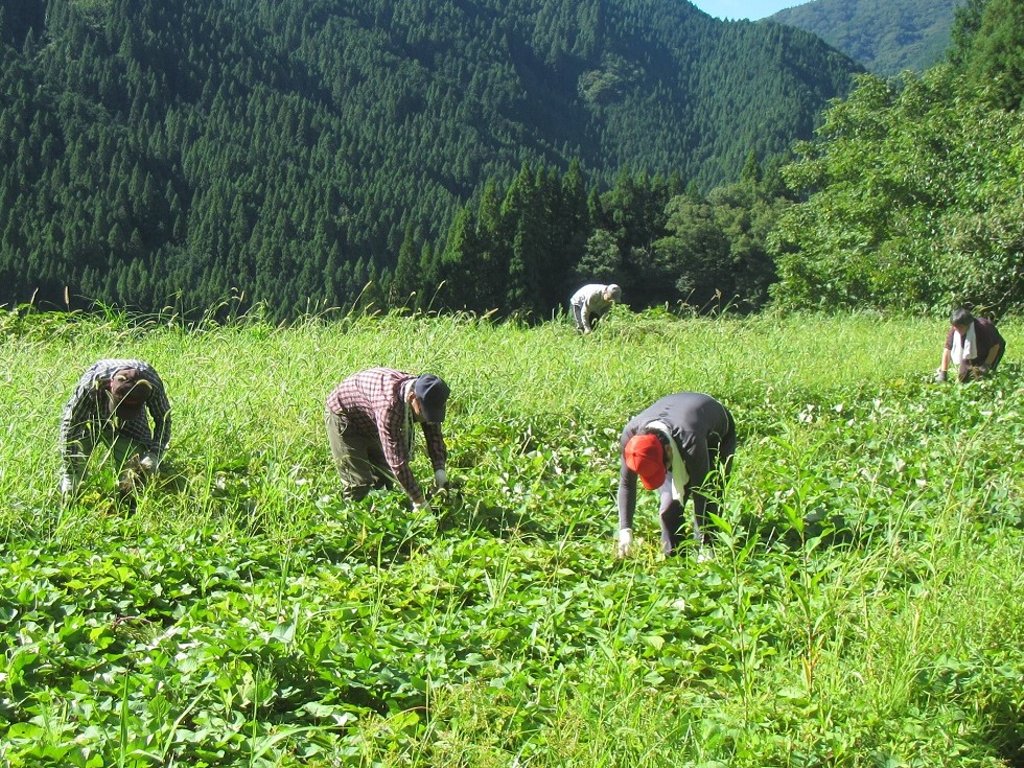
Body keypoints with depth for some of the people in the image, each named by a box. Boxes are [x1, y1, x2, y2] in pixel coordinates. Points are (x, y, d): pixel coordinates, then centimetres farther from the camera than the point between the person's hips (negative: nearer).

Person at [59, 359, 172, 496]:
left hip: (129, 425, 1)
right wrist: (68, 475, -31)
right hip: (91, 419, -1)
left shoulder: (152, 384, -34)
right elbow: (70, 424, -31)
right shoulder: (91, 383, -40)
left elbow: (163, 420, -16)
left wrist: (154, 455, -29)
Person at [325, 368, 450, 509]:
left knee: (383, 478, 11)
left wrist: (439, 469, -21)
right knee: (358, 484, -12)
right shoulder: (389, 404, -44)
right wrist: (419, 502, -39)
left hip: (370, 423, 8)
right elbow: (397, 460, -42)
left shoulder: (423, 395, -22)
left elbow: (434, 433, -7)